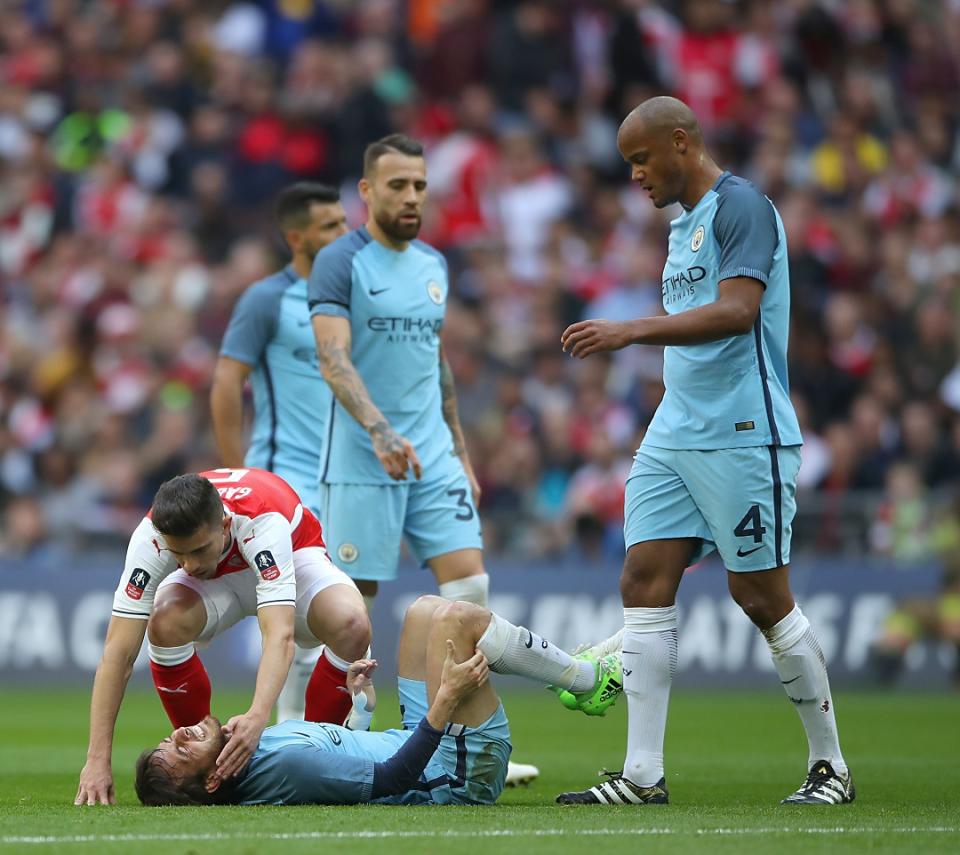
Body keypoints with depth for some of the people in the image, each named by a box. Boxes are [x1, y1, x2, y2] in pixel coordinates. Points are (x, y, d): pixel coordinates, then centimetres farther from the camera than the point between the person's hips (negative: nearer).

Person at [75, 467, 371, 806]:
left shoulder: (264, 521, -42)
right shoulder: (149, 537, -34)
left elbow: (280, 636, -52)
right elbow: (119, 652, -34)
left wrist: (256, 717, -68)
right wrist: (97, 760, -41)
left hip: (293, 560, -2)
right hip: (215, 579, 2)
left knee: (351, 626, -33)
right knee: (165, 625, -33)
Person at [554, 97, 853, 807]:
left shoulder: (741, 207, -11)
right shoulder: (683, 223, 18)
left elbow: (738, 311, -24)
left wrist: (631, 331, -29)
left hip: (743, 438, -9)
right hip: (674, 432, 9)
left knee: (762, 597, -4)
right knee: (644, 584, -1)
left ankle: (831, 765, 10)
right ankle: (643, 775, -2)